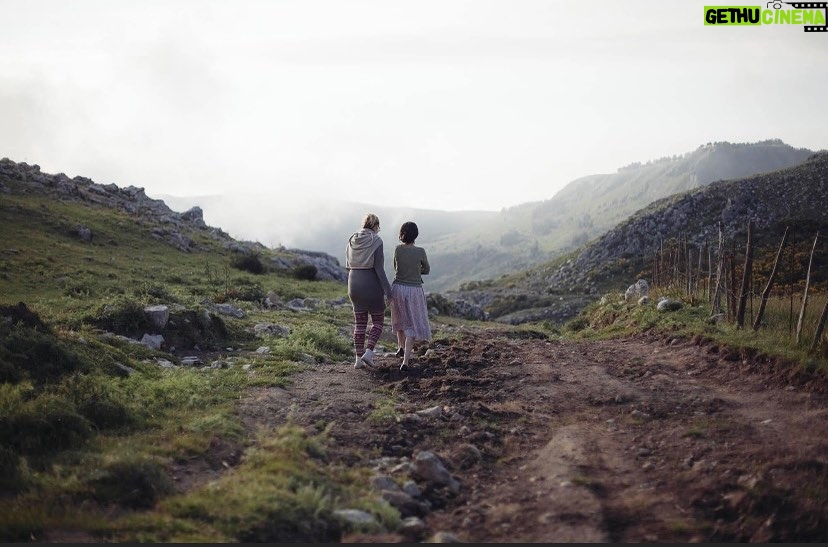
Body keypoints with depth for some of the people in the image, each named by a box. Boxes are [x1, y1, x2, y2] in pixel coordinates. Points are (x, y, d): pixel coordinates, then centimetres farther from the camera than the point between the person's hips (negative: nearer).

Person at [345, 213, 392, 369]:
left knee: (360, 322, 12)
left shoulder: (352, 240, 5)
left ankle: (358, 359, 10)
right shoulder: (376, 241, -11)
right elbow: (379, 268, -16)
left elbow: (348, 266, 9)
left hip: (354, 284, 5)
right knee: (378, 321, 10)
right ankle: (369, 352, -6)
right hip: (372, 285, -5)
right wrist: (387, 289, -13)